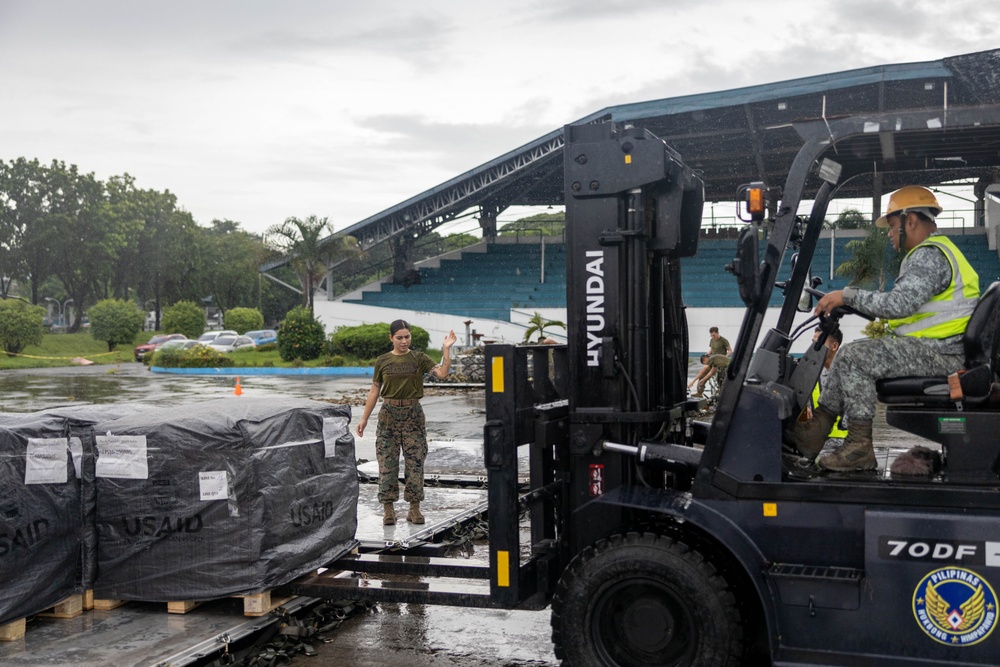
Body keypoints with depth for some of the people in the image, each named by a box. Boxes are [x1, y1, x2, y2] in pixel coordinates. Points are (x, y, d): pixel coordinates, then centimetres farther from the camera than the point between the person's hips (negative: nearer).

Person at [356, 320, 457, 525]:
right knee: (387, 462, 0)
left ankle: (414, 508, 9)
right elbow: (375, 390, 9)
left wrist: (447, 348, -19)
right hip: (389, 413, 1)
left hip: (413, 414, 0)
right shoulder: (382, 361, 5)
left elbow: (442, 373, -12)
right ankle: (388, 508, 7)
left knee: (415, 461, 1)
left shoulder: (419, 358, 2)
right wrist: (364, 418, 6)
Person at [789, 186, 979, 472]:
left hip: (938, 354, -11)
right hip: (934, 346, 11)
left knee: (855, 357, -20)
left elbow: (899, 303, -27)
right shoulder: (933, 252, 21)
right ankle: (818, 426, 4)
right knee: (850, 352, 9)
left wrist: (848, 295, -17)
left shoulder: (930, 256, -15)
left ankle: (860, 446, -18)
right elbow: (905, 306, 21)